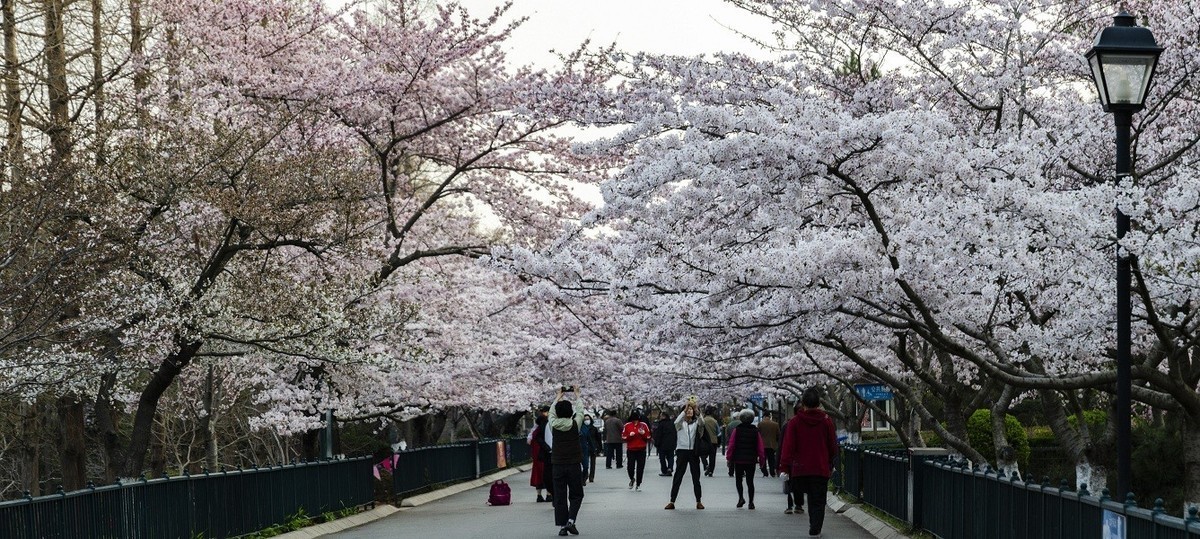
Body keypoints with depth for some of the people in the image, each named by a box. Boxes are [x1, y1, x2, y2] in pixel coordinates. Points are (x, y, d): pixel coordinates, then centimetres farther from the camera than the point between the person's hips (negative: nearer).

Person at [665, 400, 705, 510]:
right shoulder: (680, 423, 5)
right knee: (677, 477, -1)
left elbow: (702, 422, -15)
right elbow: (676, 421, -20)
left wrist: (697, 411, -32)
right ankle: (672, 502, 1)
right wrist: (685, 409, -31)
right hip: (682, 451, -1)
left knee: (696, 477, 5)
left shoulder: (696, 423, 8)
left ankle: (698, 501, 11)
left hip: (693, 452, 1)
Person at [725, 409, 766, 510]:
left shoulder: (736, 430, -5)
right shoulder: (755, 431, -1)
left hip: (738, 460, -1)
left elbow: (731, 445, -5)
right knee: (750, 481, 6)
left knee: (738, 479, 14)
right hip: (751, 461, 1)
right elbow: (760, 447, -2)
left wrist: (729, 458, 2)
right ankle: (751, 502, 2)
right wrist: (761, 459, 6)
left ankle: (741, 497, -4)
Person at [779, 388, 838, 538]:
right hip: (821, 469, 0)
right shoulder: (826, 421, -1)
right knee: (818, 502, 4)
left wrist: (784, 468, -6)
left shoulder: (794, 422, -4)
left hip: (800, 469, 0)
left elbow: (788, 446, -7)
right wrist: (831, 465, 21)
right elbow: (833, 446, 7)